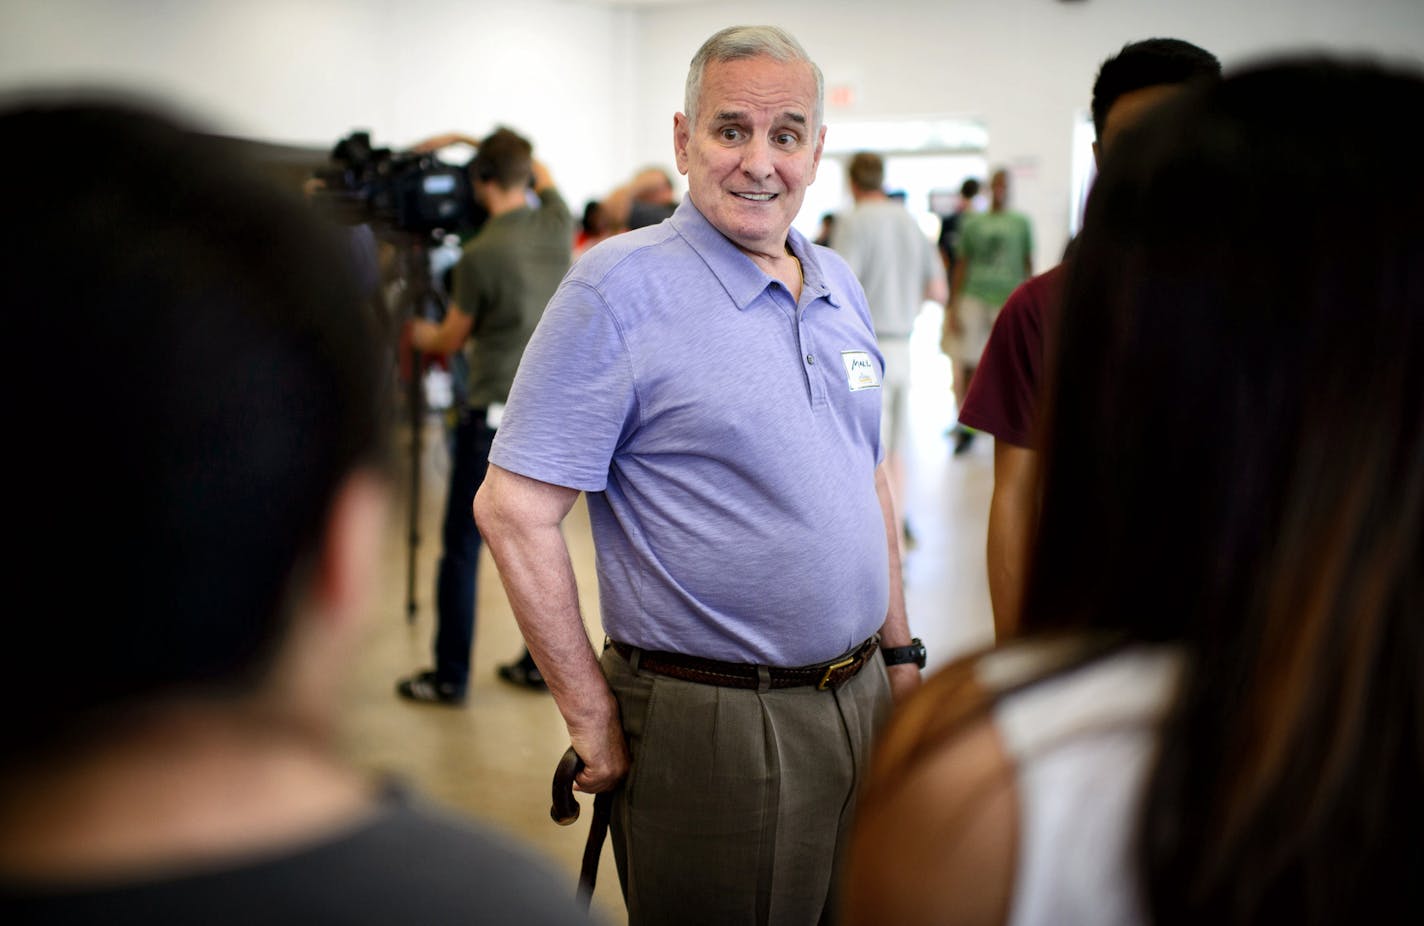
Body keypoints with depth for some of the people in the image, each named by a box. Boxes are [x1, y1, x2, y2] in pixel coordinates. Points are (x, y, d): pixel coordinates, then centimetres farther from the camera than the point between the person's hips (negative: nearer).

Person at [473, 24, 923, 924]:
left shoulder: (839, 284, 9)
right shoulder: (621, 287, -13)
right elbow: (515, 510, -17)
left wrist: (899, 650, 15)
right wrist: (594, 719, -15)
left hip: (860, 702, 7)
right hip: (710, 727, -7)